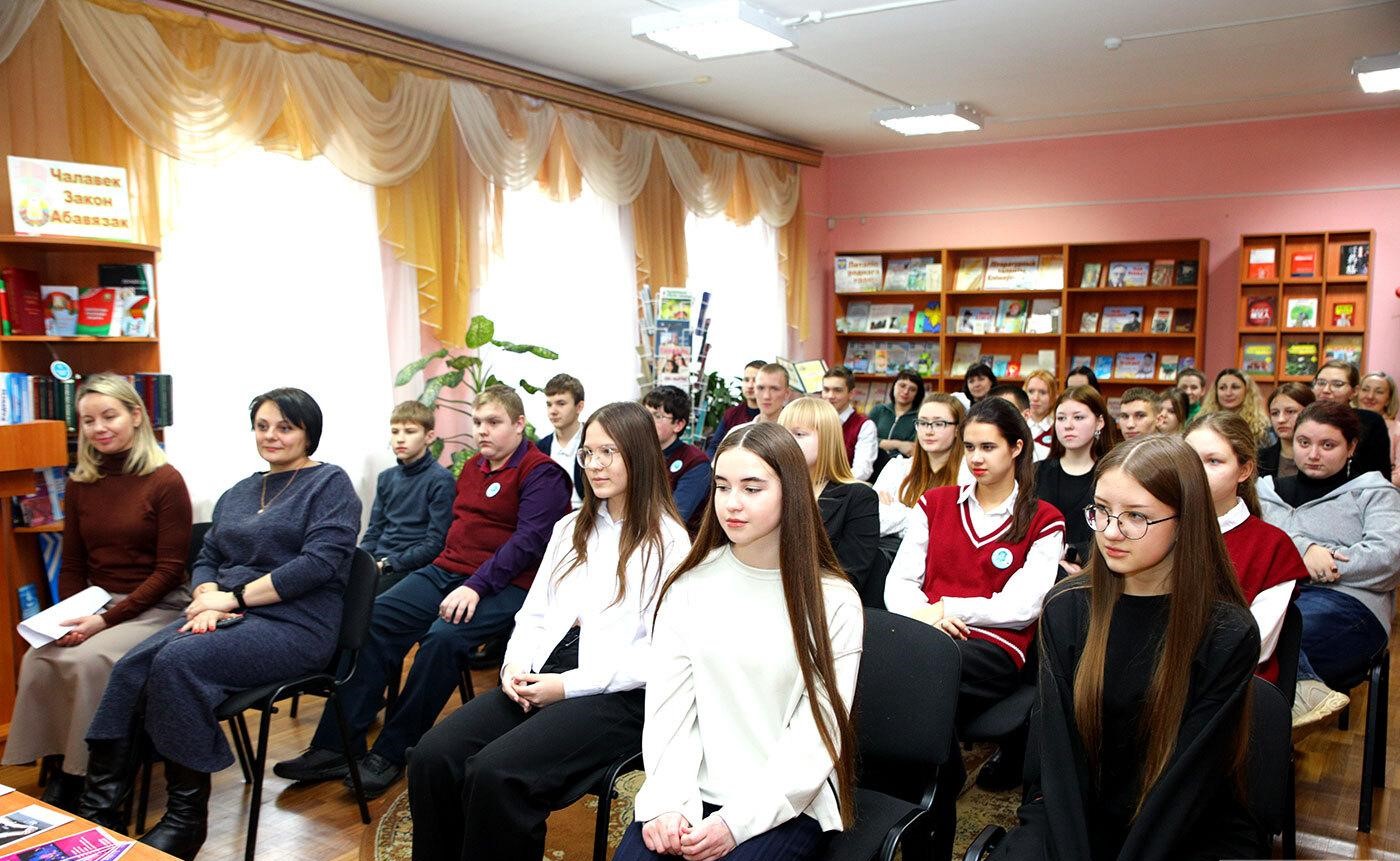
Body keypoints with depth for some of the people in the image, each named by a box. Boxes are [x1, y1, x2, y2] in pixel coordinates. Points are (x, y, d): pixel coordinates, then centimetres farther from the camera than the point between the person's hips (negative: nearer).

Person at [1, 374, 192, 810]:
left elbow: (170, 569, -11)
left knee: (90, 660, -28)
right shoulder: (80, 484, 8)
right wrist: (70, 619, -5)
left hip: (155, 607, -5)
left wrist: (108, 619, -18)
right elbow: (72, 565, 13)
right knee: (38, 659, -21)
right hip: (95, 604, 5)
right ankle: (56, 769, -7)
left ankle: (85, 777, -11)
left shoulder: (165, 481, -9)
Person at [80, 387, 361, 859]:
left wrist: (234, 597, -14)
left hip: (294, 623, -6)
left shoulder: (330, 484, -1)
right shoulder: (237, 494, 22)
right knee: (131, 667, -20)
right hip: (227, 617, 7)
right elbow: (207, 558, 18)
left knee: (178, 661, -29)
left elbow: (320, 562, -13)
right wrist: (207, 600, -6)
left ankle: (186, 819, -17)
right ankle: (100, 807, -16)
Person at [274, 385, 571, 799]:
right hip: (447, 570, 8)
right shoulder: (474, 466, 19)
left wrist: (476, 587, -23)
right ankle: (337, 746, -12)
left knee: (444, 636, -32)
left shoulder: (542, 473, -5)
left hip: (505, 585, -7)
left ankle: (392, 752, -16)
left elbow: (529, 540, -15)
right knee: (374, 618, -13)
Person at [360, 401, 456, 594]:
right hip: (378, 561, 6)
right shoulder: (386, 478, 17)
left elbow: (435, 543, -10)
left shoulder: (441, 480, -5)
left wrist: (388, 564, -13)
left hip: (412, 567, -6)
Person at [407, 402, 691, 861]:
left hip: (617, 693, -6)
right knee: (431, 756, -17)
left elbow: (660, 652, -10)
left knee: (497, 772, -28)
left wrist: (569, 685, -15)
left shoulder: (668, 542, -3)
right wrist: (516, 665, -3)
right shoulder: (570, 528, 19)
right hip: (541, 677, 6)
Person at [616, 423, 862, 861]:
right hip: (693, 791, 2)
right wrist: (667, 801, -15)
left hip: (786, 802, -2)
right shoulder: (688, 587, 3)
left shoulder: (833, 602, -5)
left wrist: (737, 820, -16)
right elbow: (667, 706, 0)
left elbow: (817, 731, -8)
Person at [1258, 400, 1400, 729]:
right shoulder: (1269, 491, 26)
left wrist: (1321, 561, -7)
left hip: (1345, 602, -3)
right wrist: (1302, 548, -12)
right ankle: (1303, 686, -35)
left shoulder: (1374, 493, 18)